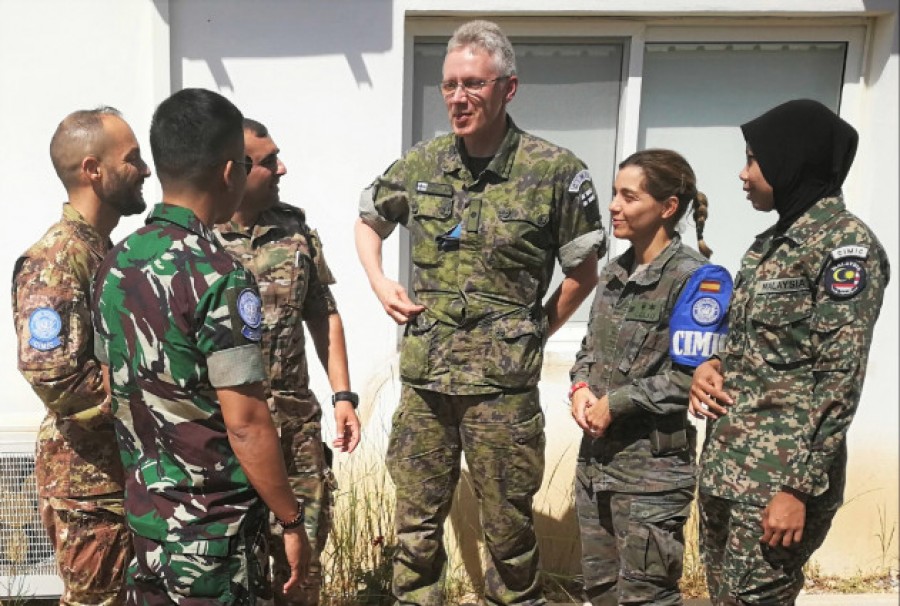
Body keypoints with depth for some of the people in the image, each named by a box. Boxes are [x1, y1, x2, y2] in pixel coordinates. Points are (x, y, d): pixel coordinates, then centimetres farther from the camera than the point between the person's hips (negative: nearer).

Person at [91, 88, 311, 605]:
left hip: (144, 510, 7)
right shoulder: (218, 275, -22)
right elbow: (244, 424, -22)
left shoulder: (116, 265, 2)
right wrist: (293, 521, -12)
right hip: (214, 525, -7)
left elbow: (116, 392, 10)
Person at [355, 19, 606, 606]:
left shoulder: (555, 171, -9)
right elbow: (369, 220, 21)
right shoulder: (422, 164, 2)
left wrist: (532, 336, 2)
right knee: (417, 525, 16)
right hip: (423, 380, 4)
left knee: (508, 529, 12)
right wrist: (380, 283, 6)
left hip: (503, 386, -3)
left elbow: (584, 272, 2)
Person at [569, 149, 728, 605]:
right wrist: (581, 387, -4)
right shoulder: (614, 271, 9)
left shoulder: (696, 278, -15)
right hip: (596, 452, 8)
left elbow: (690, 377, -20)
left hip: (653, 464, -7)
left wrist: (614, 404, -16)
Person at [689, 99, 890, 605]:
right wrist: (710, 366, -1)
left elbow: (839, 381, -17)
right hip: (725, 464, 8)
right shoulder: (771, 242, 13)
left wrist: (799, 487, -19)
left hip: (779, 477, -8)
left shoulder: (845, 243, -11)